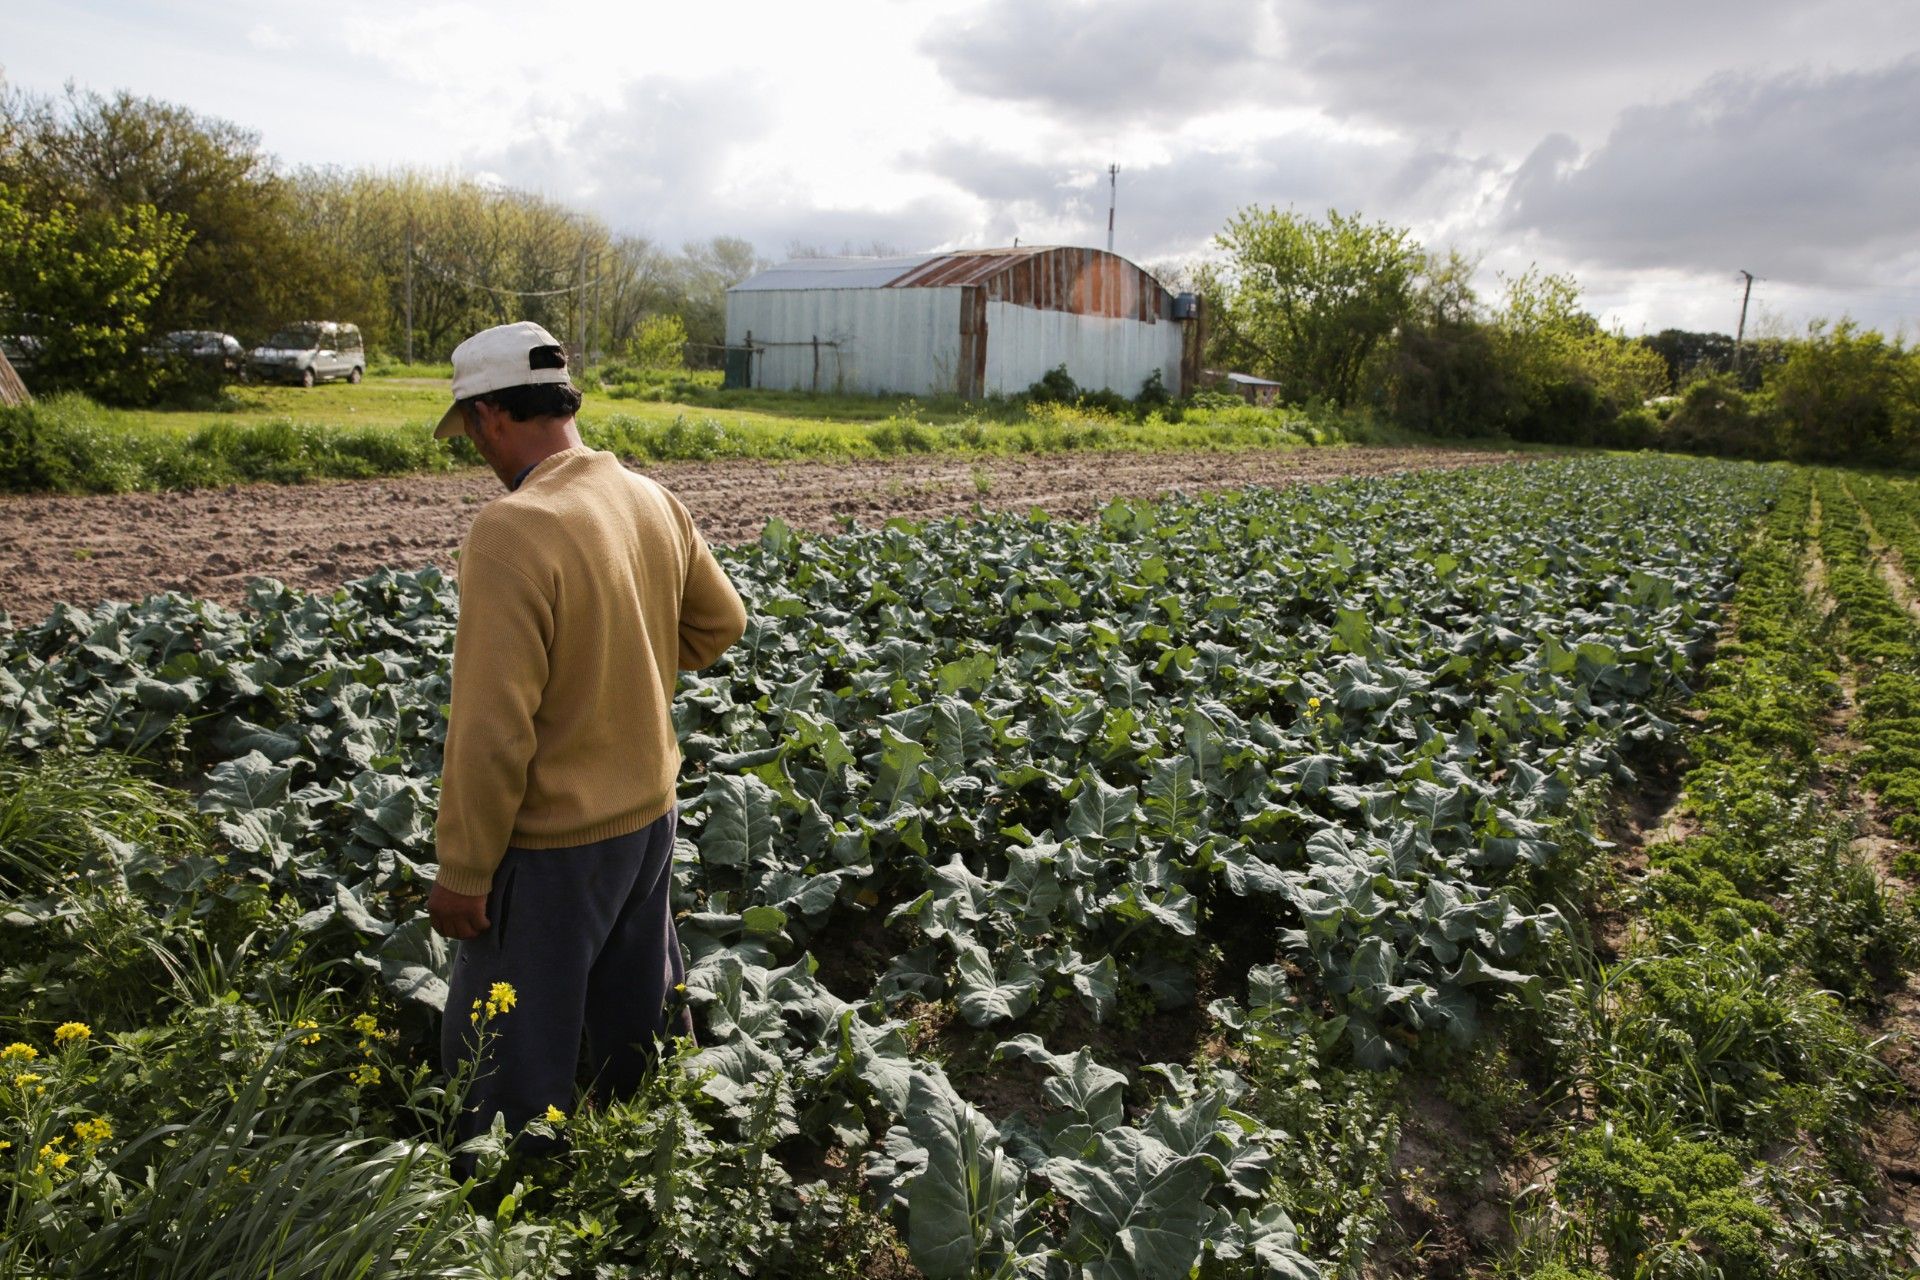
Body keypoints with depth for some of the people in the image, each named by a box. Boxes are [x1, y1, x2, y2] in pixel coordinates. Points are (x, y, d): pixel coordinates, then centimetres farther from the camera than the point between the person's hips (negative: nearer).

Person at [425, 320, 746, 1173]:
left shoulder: (511, 530, -23)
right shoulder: (652, 501, -1)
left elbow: (493, 727, -23)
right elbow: (720, 621, 14)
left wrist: (462, 874, -13)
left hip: (552, 844, -8)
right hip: (649, 813, 8)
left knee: (509, 1062, 11)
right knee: (640, 1025, 25)